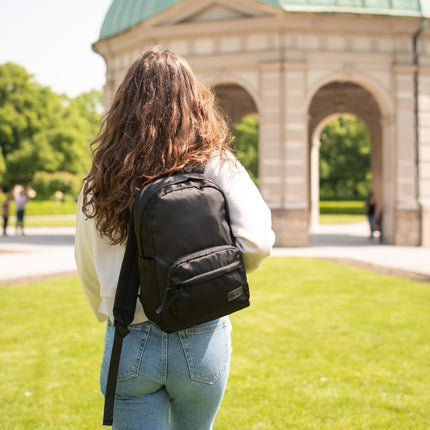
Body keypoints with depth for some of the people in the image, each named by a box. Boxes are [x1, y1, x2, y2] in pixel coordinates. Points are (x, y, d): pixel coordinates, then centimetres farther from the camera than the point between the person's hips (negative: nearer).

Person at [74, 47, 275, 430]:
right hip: (202, 339, 0)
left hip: (130, 343, 0)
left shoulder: (101, 182, 1)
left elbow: (86, 267, 9)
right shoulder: (217, 167, -5)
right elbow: (257, 241, -16)